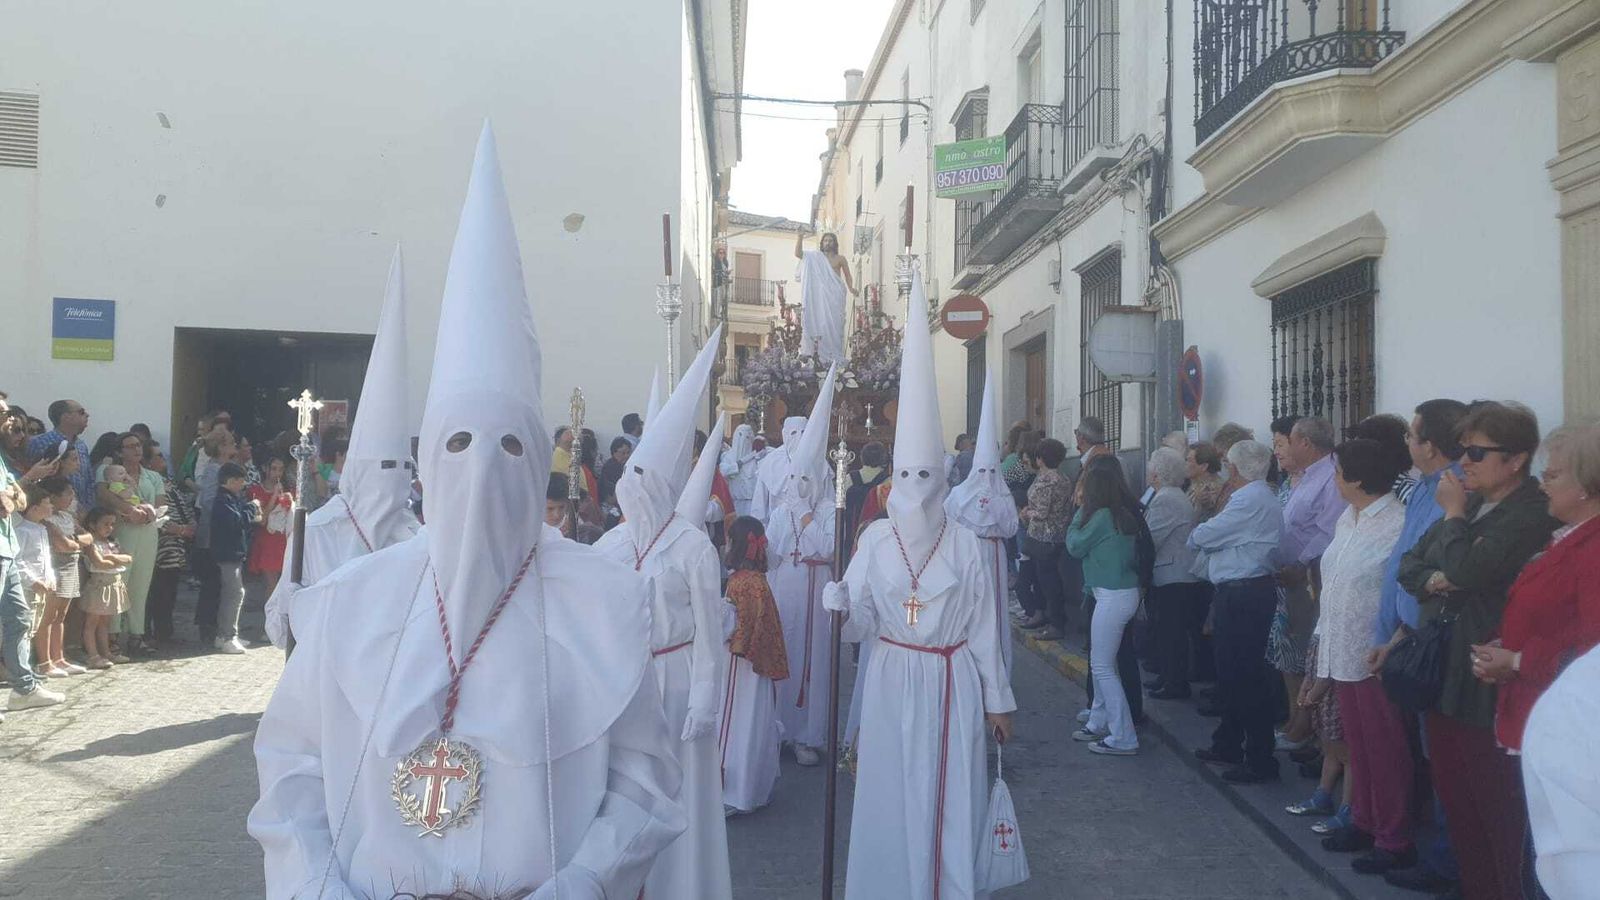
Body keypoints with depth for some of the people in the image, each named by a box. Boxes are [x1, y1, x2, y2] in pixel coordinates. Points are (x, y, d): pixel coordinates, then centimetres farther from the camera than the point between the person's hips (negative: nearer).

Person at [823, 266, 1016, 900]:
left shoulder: (964, 544, -3)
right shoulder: (875, 539, -1)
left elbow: (982, 626, 1)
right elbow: (862, 623, 0)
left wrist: (997, 699, 2)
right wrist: (841, 606, -22)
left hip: (952, 683, -1)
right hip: (892, 681, 1)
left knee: (949, 802, 4)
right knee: (891, 798, 6)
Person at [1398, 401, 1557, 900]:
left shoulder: (1531, 516, -15)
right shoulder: (1472, 504, 11)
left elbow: (1466, 569, -25)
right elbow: (1410, 564, 13)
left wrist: (1454, 513, -10)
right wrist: (1434, 580, -9)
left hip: (1487, 682, -8)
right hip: (1444, 671, 8)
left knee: (1492, 801, 3)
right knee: (1451, 789, 15)